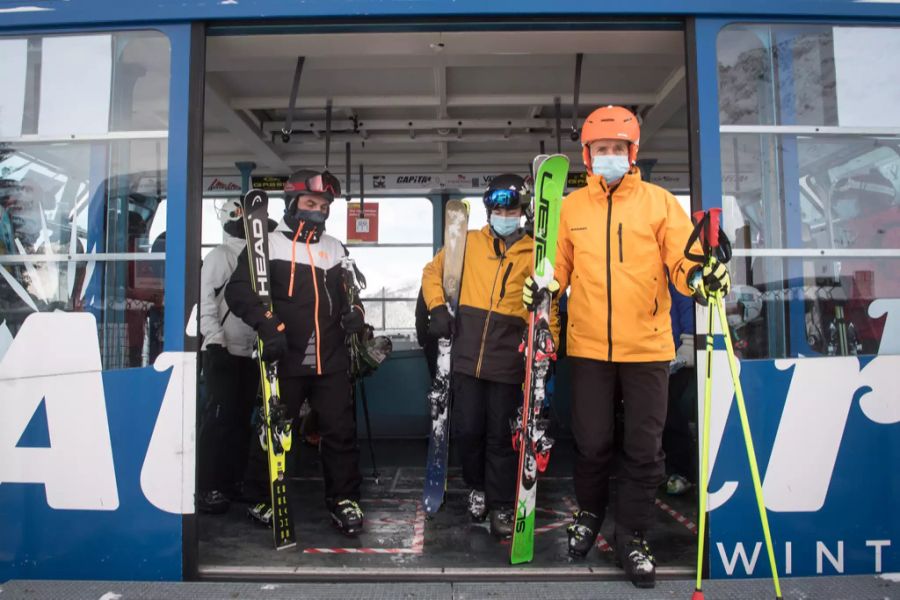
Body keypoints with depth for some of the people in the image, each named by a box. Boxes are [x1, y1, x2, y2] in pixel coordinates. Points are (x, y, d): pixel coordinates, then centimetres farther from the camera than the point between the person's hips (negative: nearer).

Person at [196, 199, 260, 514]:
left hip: (250, 351, 7)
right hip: (223, 351, -7)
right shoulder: (220, 256, -4)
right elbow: (205, 300, -13)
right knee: (218, 417, -8)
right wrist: (215, 341, -20)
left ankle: (234, 482, 18)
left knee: (242, 417, 9)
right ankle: (208, 489, -2)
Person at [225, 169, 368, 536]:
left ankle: (343, 499, 16)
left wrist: (353, 310, 3)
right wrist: (266, 321, -23)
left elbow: (348, 292, 26)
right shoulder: (268, 245, 1)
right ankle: (265, 498, 27)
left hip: (330, 360, 3)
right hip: (284, 360, -3)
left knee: (340, 430, 3)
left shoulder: (335, 249, 16)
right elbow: (238, 290, -7)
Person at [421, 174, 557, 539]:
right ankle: (478, 486, 31)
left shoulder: (533, 253, 6)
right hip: (467, 354, 1)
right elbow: (433, 272, 17)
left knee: (501, 434, 4)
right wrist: (437, 308, 3)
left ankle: (501, 505, 20)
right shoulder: (469, 242, 10)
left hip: (508, 358, -1)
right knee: (467, 429, 5)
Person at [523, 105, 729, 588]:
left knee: (643, 449, 6)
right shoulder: (571, 207, 8)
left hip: (646, 347, -1)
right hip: (589, 346, 1)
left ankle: (632, 537, 23)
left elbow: (681, 258, -3)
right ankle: (589, 513, 36)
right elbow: (559, 265, 10)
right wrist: (542, 288, -10)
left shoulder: (659, 202, 3)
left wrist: (700, 275, -24)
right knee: (592, 443, 10)